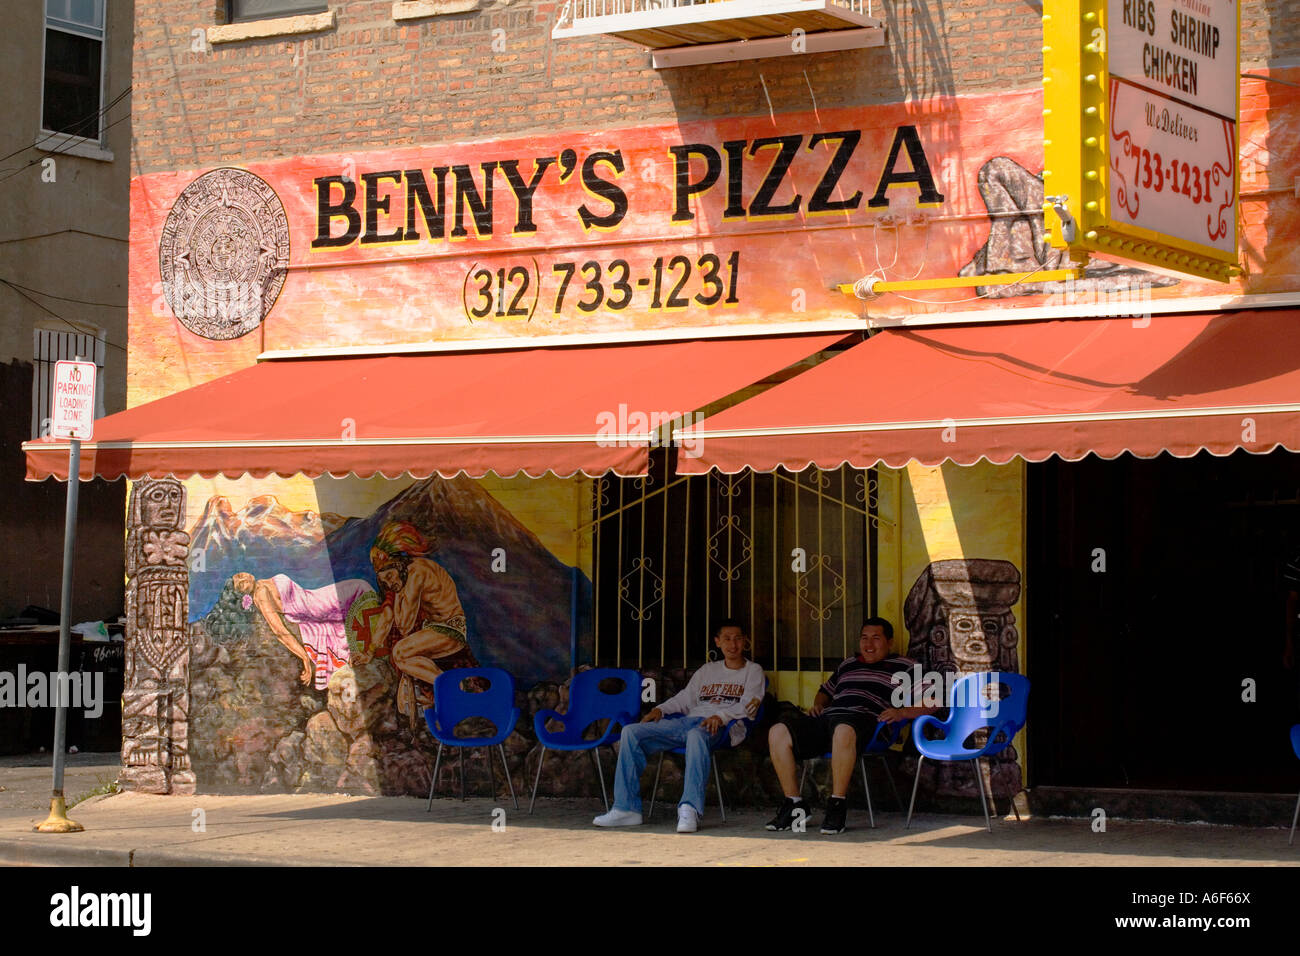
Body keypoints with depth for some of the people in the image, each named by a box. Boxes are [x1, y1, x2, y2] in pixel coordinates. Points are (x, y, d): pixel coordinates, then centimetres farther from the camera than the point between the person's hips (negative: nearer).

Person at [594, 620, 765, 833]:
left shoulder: (753, 672, 13)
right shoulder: (707, 670, 30)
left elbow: (748, 706, -3)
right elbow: (686, 698, 26)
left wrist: (720, 716, -21)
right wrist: (661, 709, 6)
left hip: (721, 726, -6)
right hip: (688, 720, 6)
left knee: (696, 735, -44)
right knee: (631, 733, -12)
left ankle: (690, 810, -54)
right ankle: (626, 808, -17)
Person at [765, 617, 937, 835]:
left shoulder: (904, 667, 18)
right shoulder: (848, 665, 34)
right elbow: (826, 690, 46)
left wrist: (901, 713, -8)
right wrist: (818, 704, 22)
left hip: (863, 717, -6)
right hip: (826, 717, 6)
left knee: (843, 730, -44)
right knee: (778, 732, -20)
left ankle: (838, 806, -35)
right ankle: (793, 804, -15)